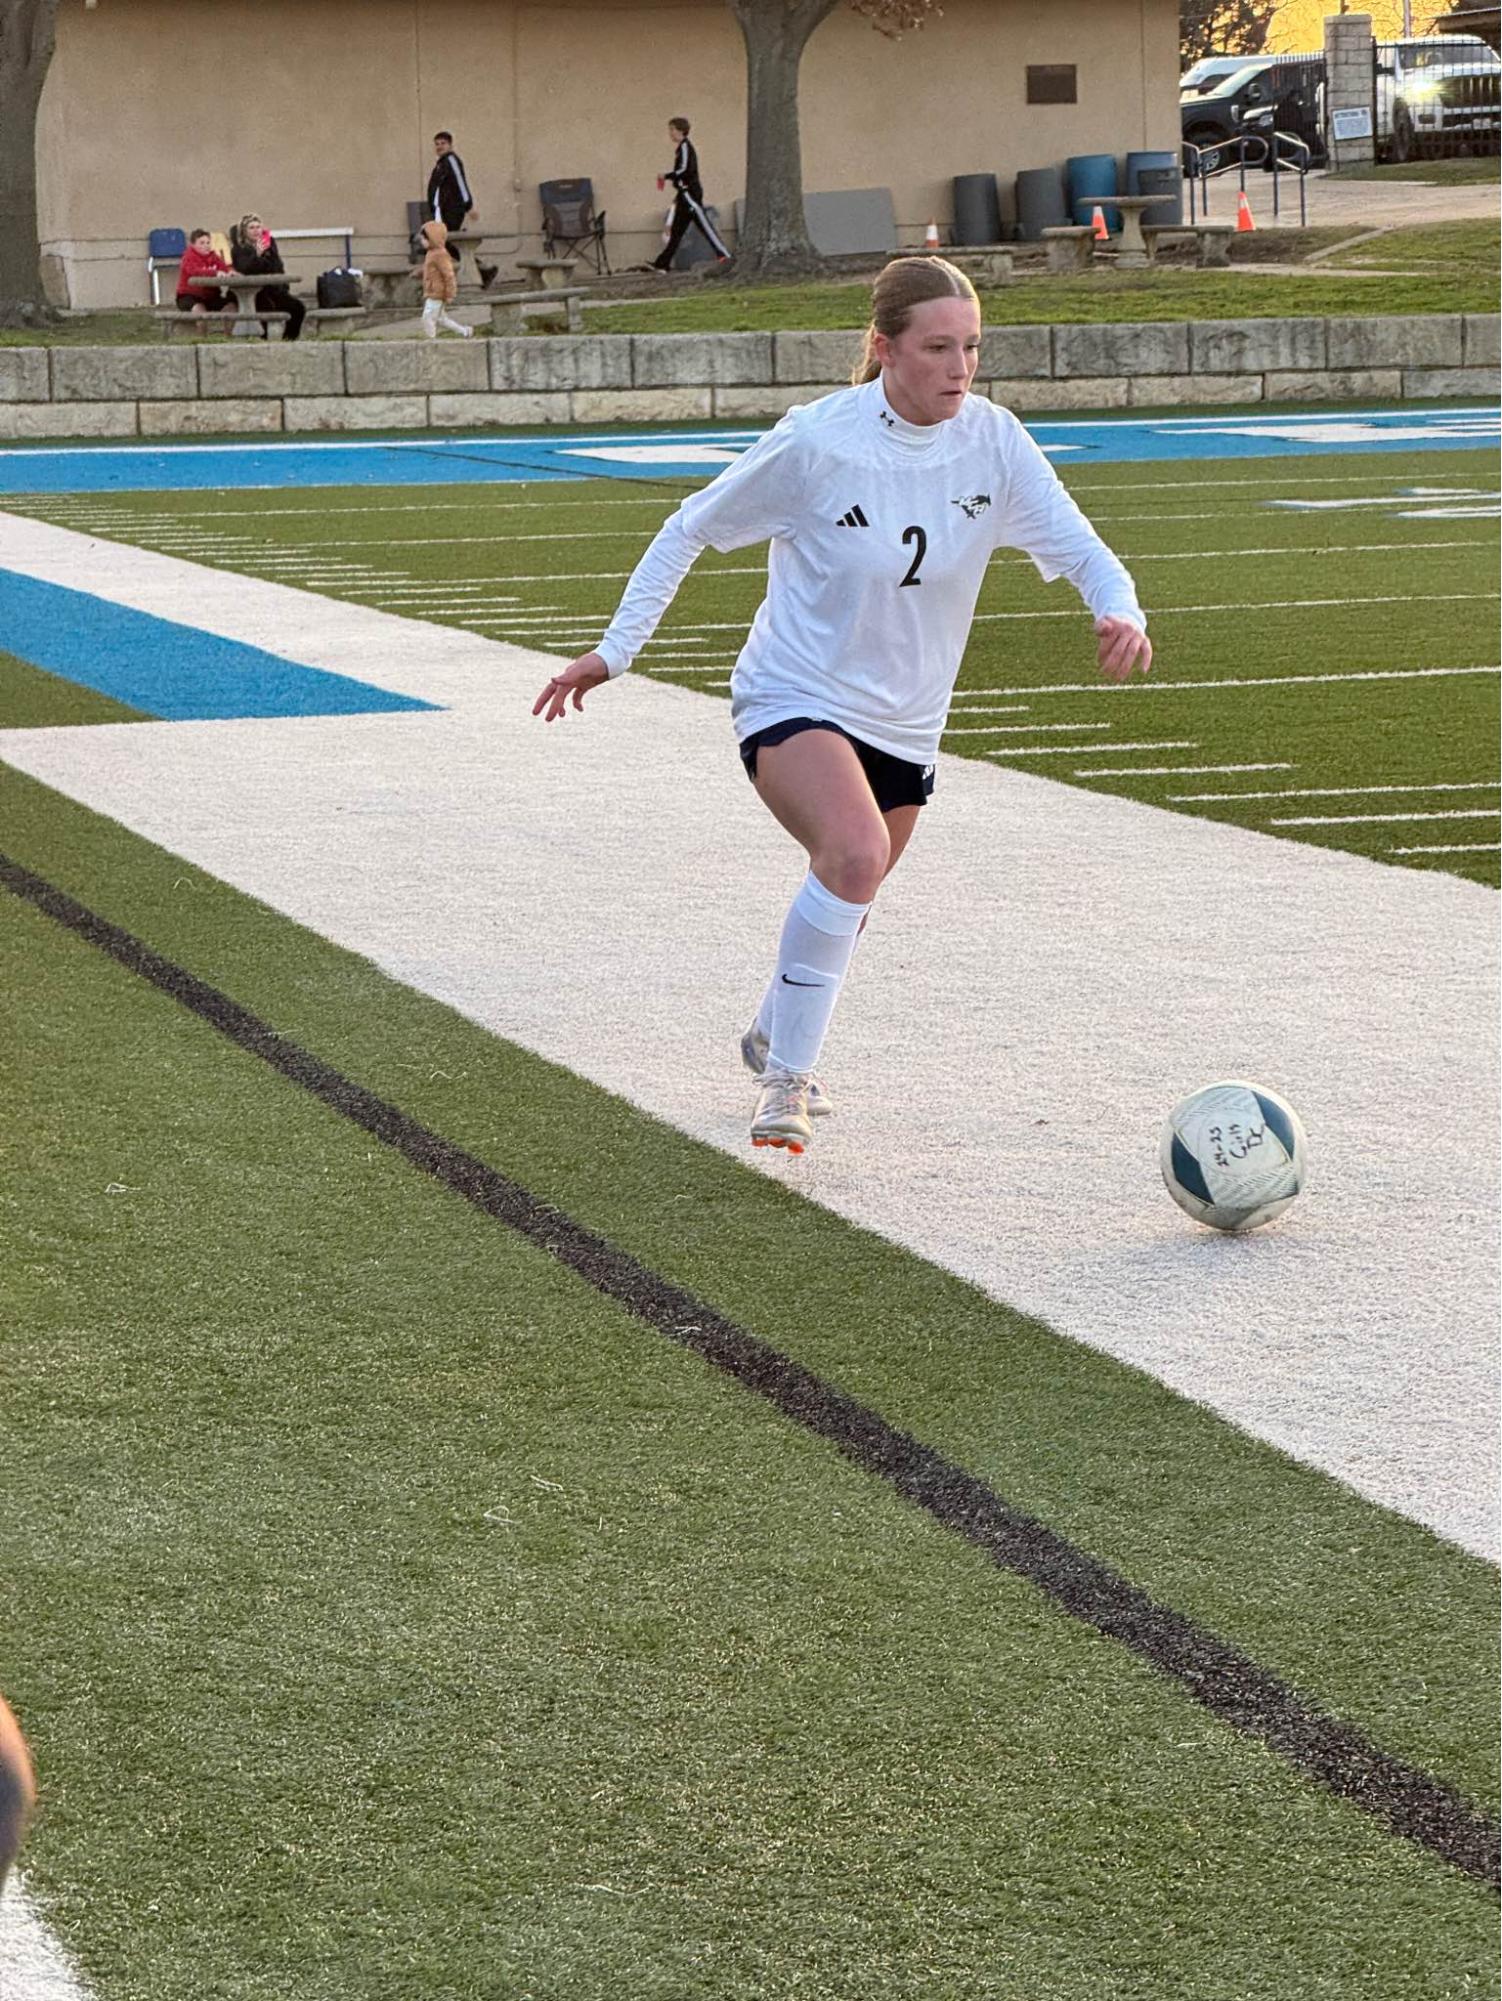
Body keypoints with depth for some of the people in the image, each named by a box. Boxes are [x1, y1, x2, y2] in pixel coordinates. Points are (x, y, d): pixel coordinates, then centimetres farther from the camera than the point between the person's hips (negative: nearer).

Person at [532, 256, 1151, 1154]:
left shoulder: (995, 443, -8)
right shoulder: (819, 441, -18)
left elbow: (1080, 549, -6)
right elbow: (692, 529, -5)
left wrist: (1120, 611, -30)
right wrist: (614, 650, -4)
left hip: (904, 724, 6)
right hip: (794, 700, -6)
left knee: (847, 902, 22)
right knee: (856, 853, -33)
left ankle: (775, 1037, 54)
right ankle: (787, 1078, -20)